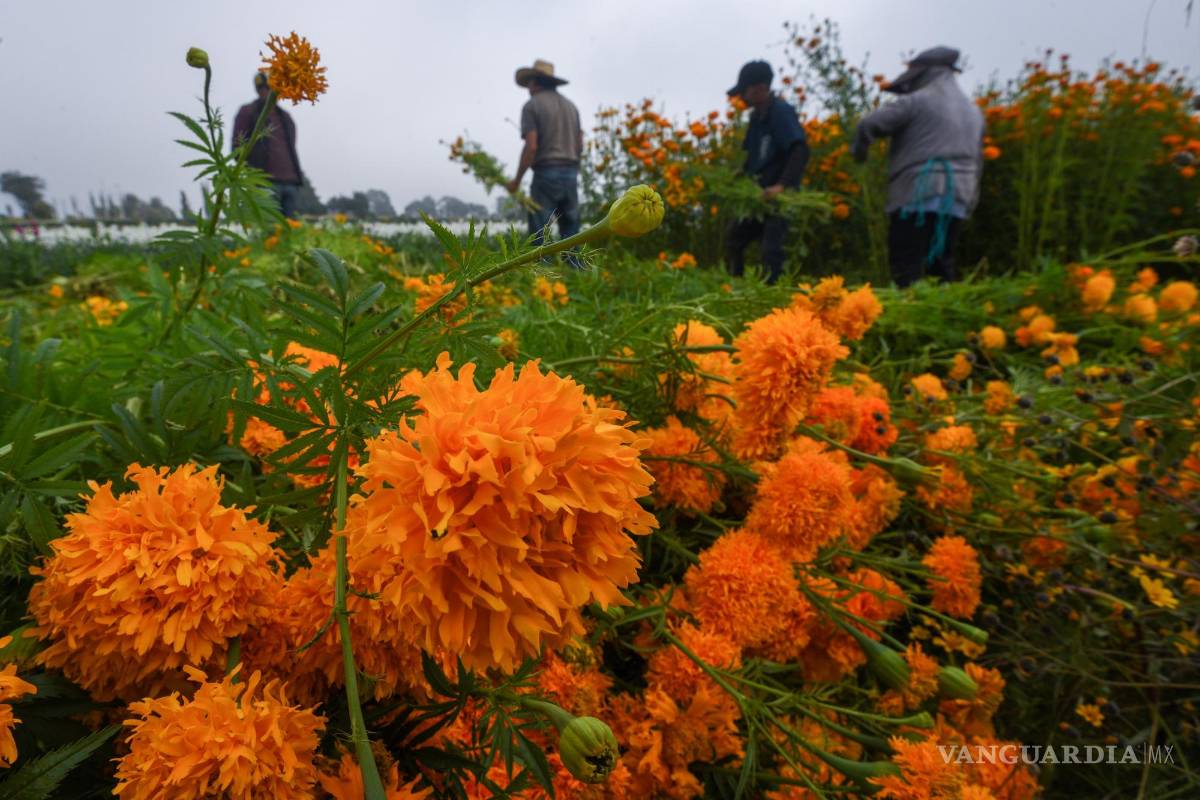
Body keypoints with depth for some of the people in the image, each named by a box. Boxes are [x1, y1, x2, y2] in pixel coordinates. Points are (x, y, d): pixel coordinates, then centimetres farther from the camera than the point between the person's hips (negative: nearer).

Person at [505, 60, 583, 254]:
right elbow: (580, 145, 15)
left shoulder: (532, 105, -2)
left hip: (545, 174, -6)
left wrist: (516, 180, -5)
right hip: (571, 174, 6)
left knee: (540, 235, -4)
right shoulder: (570, 105, 17)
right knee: (570, 233, 9)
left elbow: (531, 147, -11)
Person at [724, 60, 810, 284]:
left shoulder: (781, 112, -14)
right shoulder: (757, 115, 11)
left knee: (771, 251, -12)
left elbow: (800, 151, -25)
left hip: (779, 197, -9)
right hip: (758, 194, 9)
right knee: (733, 238, 14)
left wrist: (782, 185, -35)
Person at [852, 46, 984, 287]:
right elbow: (976, 162, 24)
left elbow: (868, 125, -8)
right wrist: (969, 200, 28)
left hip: (917, 197, -7)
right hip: (956, 201, 8)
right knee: (941, 267, 14)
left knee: (907, 270, -8)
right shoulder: (974, 110, 22)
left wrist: (859, 152, 10)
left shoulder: (917, 101, -3)